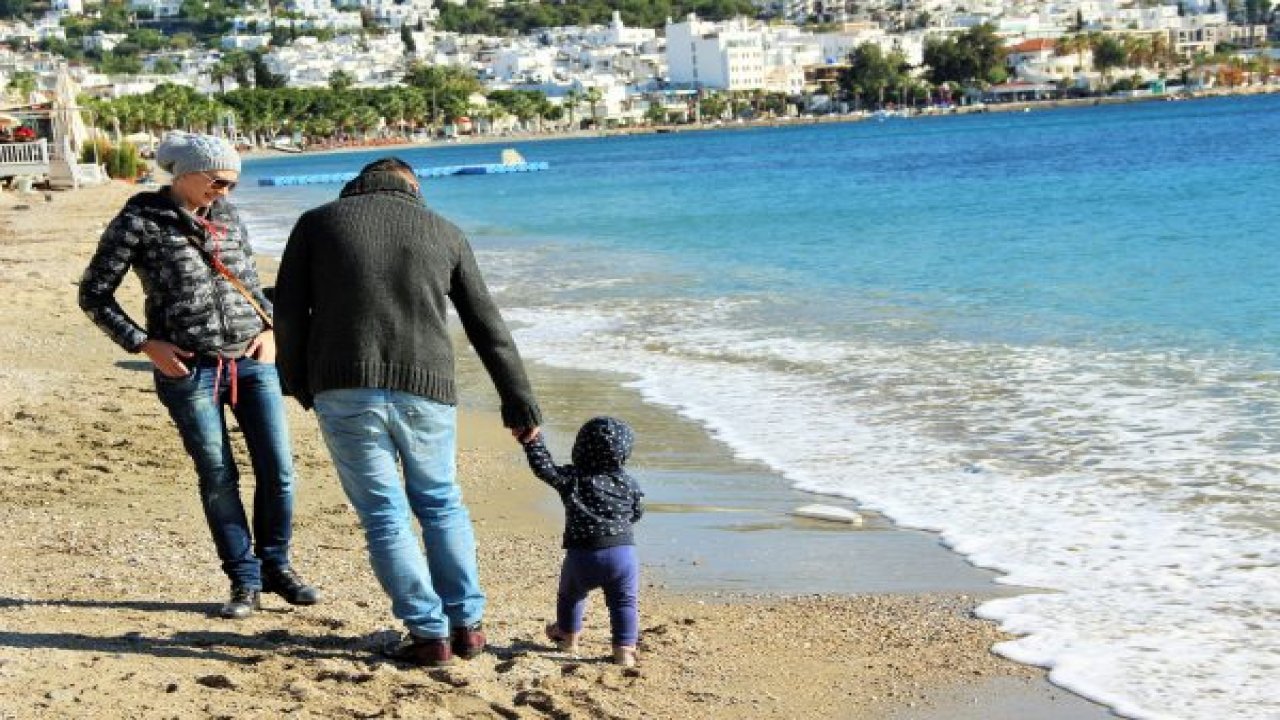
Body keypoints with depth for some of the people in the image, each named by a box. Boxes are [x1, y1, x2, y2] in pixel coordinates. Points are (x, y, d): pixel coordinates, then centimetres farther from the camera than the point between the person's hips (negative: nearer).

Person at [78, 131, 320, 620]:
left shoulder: (226, 216, 9)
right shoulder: (139, 222, -5)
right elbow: (94, 295, -1)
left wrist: (270, 330, 4)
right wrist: (145, 344, -9)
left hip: (252, 360, 4)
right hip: (189, 369, -4)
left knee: (278, 470, 2)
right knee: (218, 479, 1)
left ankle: (276, 567, 20)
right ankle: (245, 582, 14)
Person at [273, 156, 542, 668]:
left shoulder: (316, 223, 11)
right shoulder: (445, 233, 14)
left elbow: (288, 314, 5)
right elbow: (488, 328, 15)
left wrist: (299, 386, 17)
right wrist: (519, 402, 19)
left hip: (345, 391, -2)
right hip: (425, 392, 2)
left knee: (384, 516, 8)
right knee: (441, 504, 21)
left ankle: (429, 634, 9)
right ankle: (467, 624, 21)